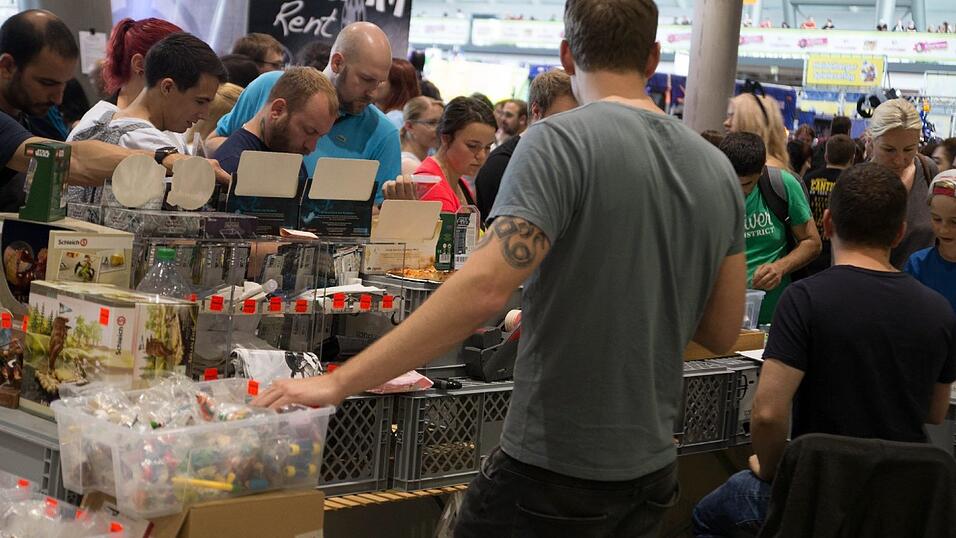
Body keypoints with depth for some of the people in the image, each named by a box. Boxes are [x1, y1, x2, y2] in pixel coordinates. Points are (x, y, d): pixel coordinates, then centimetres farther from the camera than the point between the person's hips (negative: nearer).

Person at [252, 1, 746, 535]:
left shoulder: (560, 140, -14)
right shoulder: (717, 168, 4)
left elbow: (484, 288, -26)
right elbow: (723, 331, 10)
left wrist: (338, 382, -25)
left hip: (555, 472, -6)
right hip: (653, 472, 6)